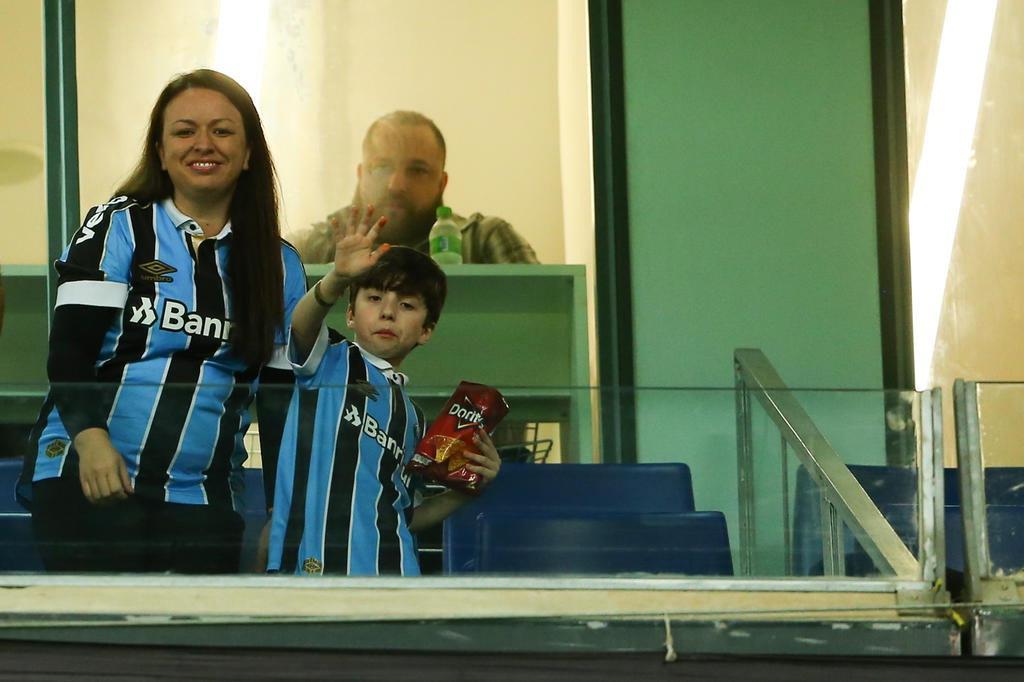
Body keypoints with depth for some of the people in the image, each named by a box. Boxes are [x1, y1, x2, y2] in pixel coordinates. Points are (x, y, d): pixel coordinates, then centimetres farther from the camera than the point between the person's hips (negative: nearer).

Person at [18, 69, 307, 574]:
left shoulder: (278, 264, 12)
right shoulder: (117, 227, 3)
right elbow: (69, 350, -6)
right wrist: (90, 437, -24)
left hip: (205, 500, 3)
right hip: (86, 481, -3)